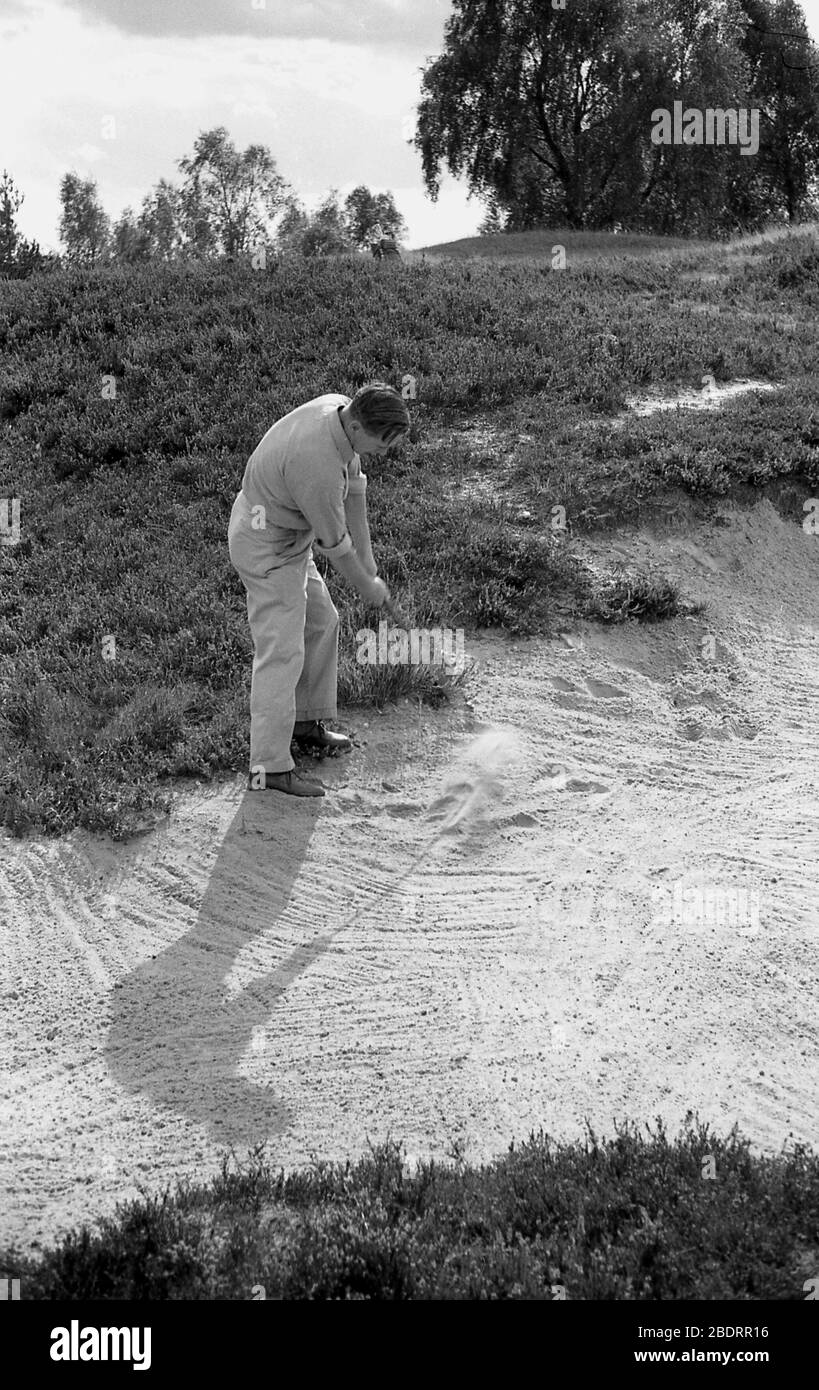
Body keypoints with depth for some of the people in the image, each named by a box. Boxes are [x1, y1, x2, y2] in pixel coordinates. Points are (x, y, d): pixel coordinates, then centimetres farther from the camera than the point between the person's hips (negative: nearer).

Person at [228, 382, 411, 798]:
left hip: (287, 536, 10)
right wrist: (367, 587, -4)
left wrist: (368, 564, 0)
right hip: (267, 550, -10)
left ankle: (307, 722, 36)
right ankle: (269, 767, -3)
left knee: (321, 623, 21)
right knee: (282, 653, -8)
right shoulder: (317, 465, -37)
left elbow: (354, 488, 0)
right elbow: (333, 541, -22)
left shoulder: (343, 409, -10)